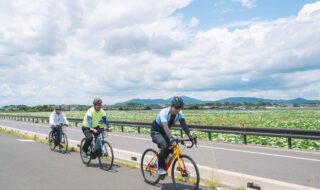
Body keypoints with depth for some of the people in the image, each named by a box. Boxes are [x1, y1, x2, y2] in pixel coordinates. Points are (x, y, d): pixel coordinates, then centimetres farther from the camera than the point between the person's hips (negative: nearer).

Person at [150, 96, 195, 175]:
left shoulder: (179, 113, -15)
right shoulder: (164, 112, -33)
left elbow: (184, 124, -22)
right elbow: (165, 127, -45)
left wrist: (190, 136, -36)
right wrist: (171, 139, -57)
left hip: (164, 132, 6)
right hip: (156, 131, -6)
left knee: (171, 147, -13)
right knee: (165, 146, -27)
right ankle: (160, 168, -9)